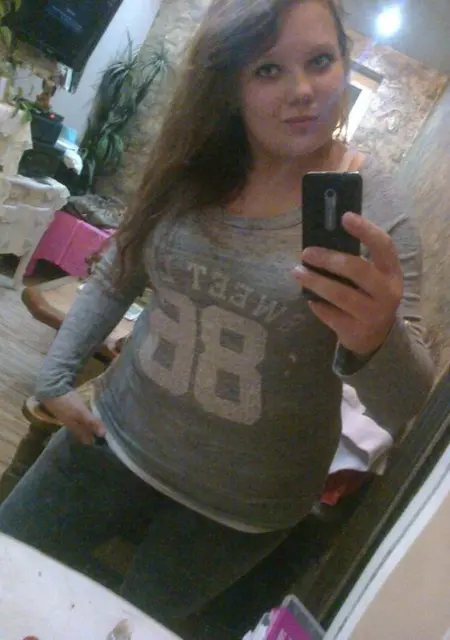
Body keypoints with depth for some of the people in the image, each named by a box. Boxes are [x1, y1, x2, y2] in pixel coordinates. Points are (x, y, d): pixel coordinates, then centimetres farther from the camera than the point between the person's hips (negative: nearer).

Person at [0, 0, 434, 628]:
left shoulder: (378, 209, -18)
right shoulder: (192, 169, -8)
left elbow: (406, 409, -18)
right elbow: (116, 278, 6)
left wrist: (375, 341, -40)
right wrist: (55, 377, 2)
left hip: (240, 506, -2)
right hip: (117, 440, 3)